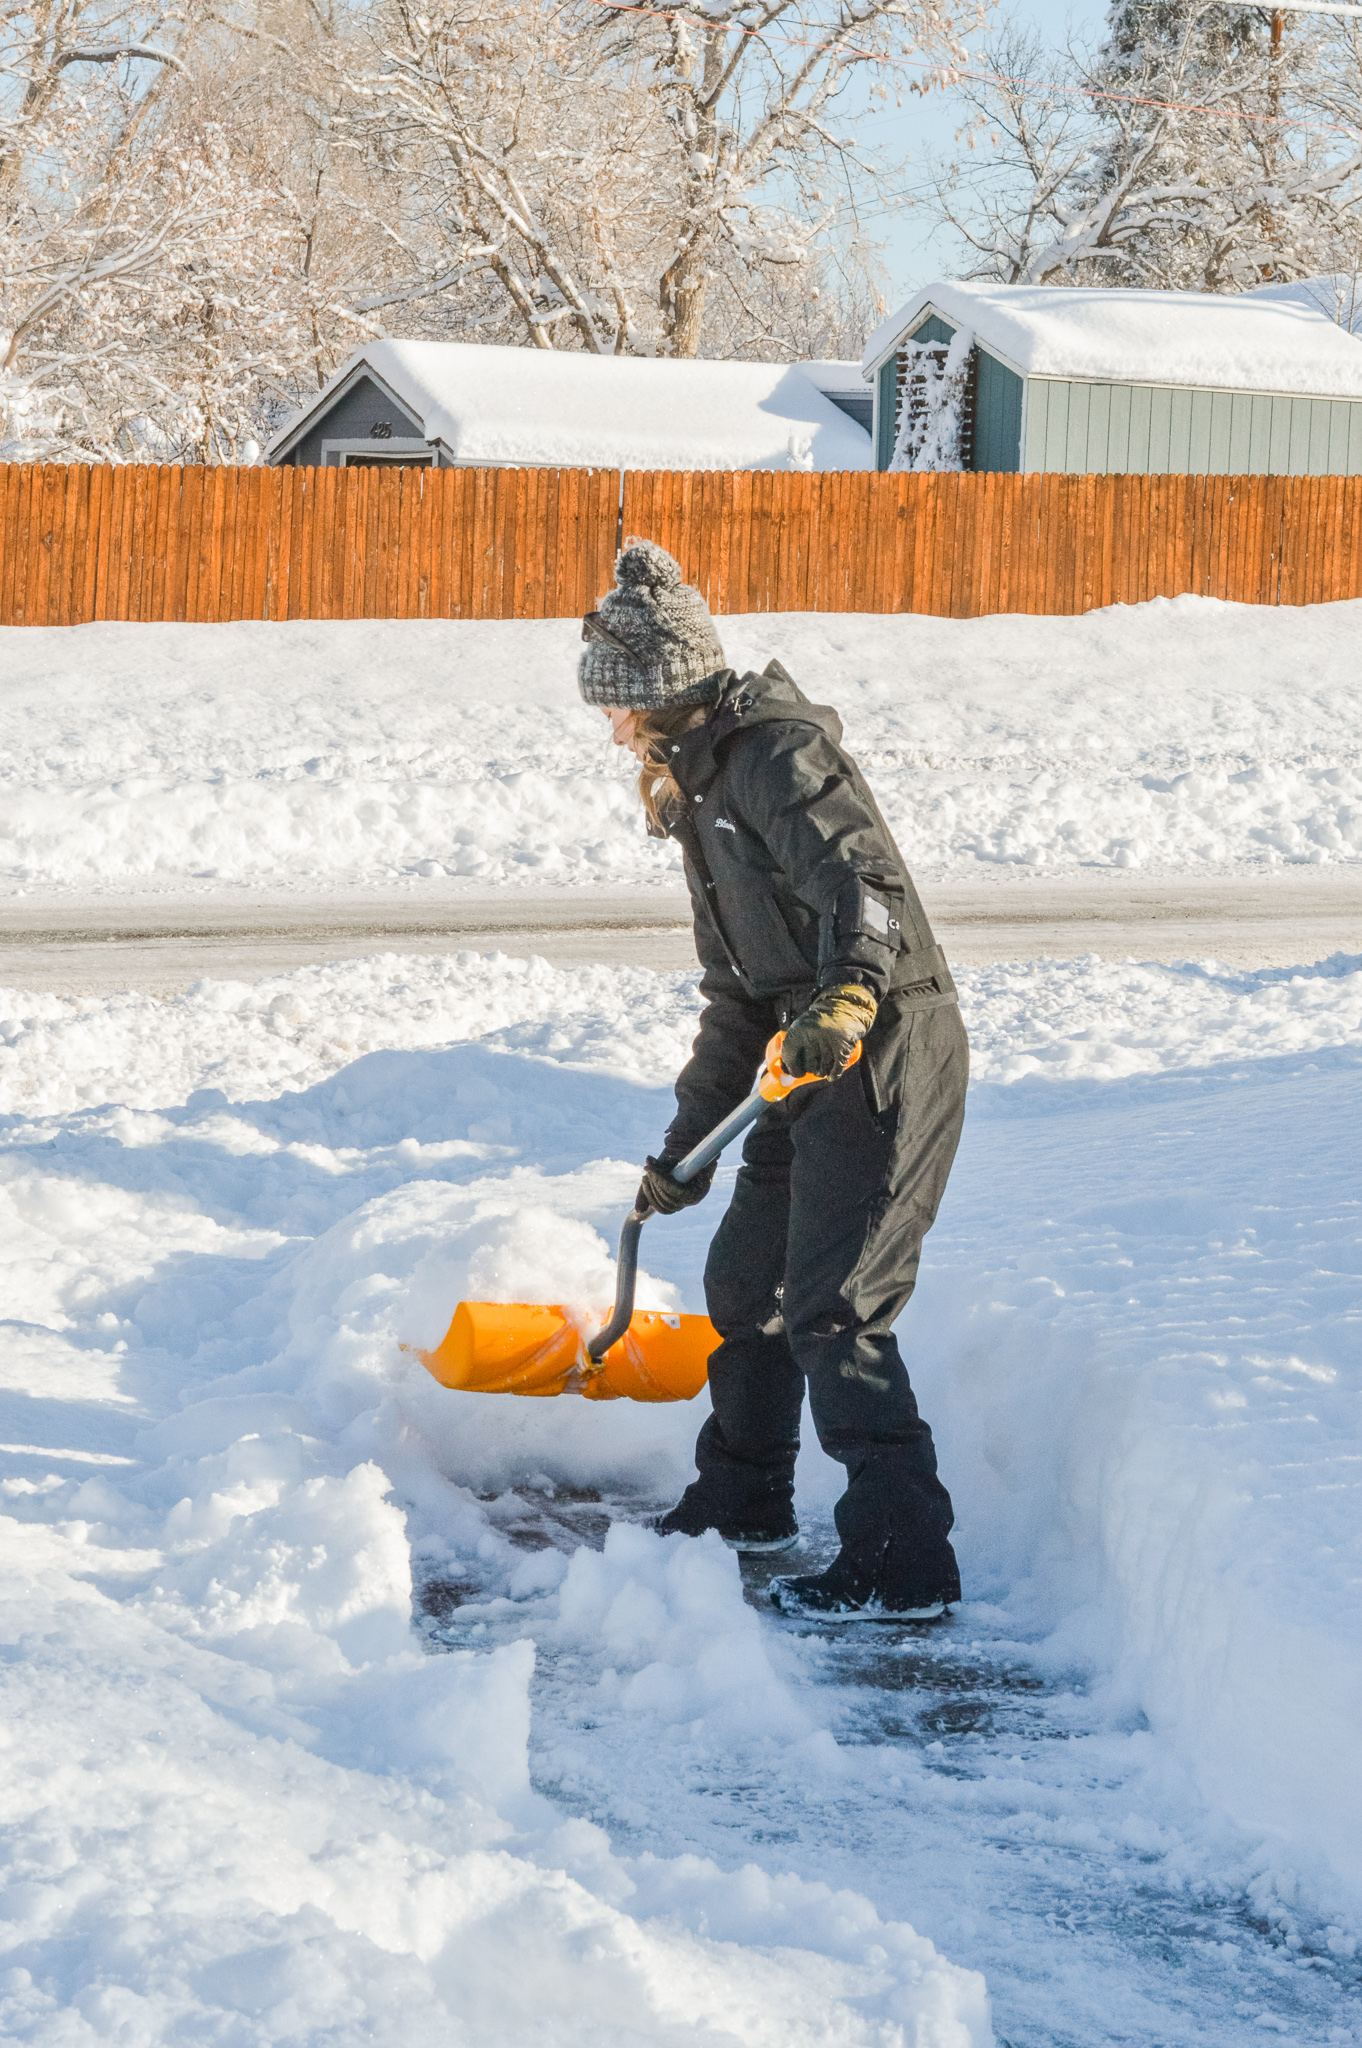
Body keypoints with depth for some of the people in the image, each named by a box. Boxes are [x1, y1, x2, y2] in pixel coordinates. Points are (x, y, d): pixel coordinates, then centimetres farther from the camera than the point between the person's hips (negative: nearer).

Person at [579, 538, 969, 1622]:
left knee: (832, 1307, -14)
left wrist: (847, 993, -48)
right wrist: (686, 1146, 22)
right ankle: (743, 1495, 40)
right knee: (745, 1277, 21)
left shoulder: (775, 756, -13)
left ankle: (903, 1558, -12)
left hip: (887, 1053, -11)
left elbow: (867, 882, -29)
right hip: (822, 1061, 11)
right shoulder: (704, 785, 18)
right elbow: (736, 997, 22)